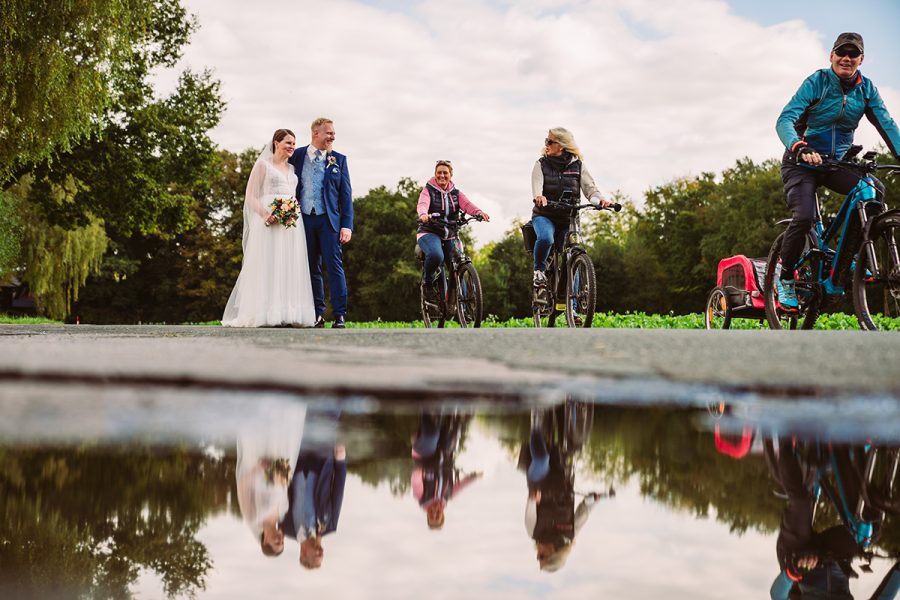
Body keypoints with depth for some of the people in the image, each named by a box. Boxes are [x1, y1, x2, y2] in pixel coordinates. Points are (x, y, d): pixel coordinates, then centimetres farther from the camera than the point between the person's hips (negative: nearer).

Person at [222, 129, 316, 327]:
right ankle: (268, 314, -10)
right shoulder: (263, 164, 5)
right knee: (267, 266, -9)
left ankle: (288, 314, 2)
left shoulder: (292, 169, 21)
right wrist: (266, 214, -16)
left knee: (289, 266, 1)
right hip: (268, 222, -5)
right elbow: (250, 196, -1)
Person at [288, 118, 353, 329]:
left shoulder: (339, 159, 6)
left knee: (334, 266, -7)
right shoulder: (297, 156, 6)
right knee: (312, 269, 6)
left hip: (329, 220, -1)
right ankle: (317, 314, 13)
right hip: (304, 219, 1)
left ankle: (339, 316, -5)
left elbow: (346, 194, 4)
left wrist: (347, 225, -4)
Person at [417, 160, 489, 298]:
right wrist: (423, 214, -44)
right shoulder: (428, 190, 3)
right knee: (436, 255, -35)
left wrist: (479, 212, -30)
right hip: (430, 233, -4)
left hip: (450, 236, 4)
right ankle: (427, 280, -5)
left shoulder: (456, 193, 13)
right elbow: (422, 204, -18)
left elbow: (466, 204, -7)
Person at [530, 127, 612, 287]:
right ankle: (539, 270, -8)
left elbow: (589, 187, -5)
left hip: (568, 219, 2)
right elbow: (537, 184, -17)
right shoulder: (541, 164, 2)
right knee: (545, 238, -34)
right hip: (544, 216, -1)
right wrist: (538, 196, -41)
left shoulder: (577, 166, 5)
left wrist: (600, 200, -29)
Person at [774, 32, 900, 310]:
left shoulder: (865, 87, -1)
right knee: (804, 217, -26)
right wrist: (800, 148, -45)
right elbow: (785, 120, -26)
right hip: (802, 161, -4)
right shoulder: (817, 82, -14)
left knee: (874, 189, -24)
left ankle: (848, 257, -6)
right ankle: (785, 277, -4)